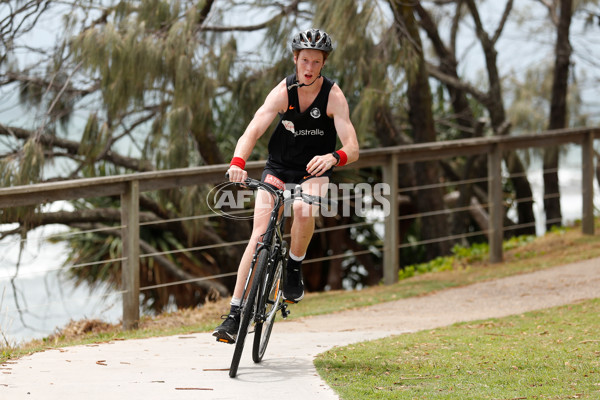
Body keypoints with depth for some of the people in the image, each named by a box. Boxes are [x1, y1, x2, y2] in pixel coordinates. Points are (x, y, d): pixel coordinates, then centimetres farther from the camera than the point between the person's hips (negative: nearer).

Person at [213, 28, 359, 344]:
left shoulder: (333, 96, -16)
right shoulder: (283, 92, -14)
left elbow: (352, 148, -24)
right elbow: (254, 130, -25)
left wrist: (333, 157, -48)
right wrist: (238, 162, -44)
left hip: (313, 172, -1)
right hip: (278, 168, 1)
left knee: (303, 211, -35)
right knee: (260, 232, -15)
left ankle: (294, 269, -7)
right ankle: (235, 313, -15)